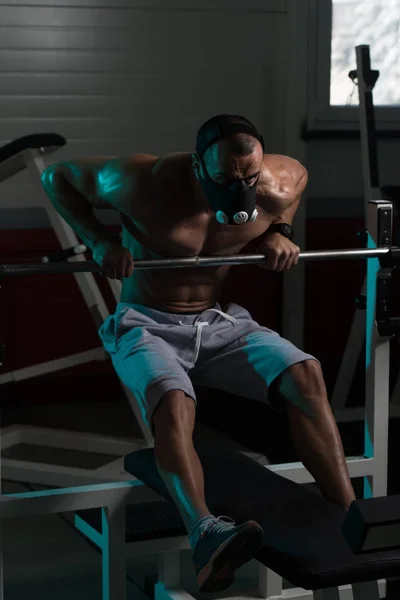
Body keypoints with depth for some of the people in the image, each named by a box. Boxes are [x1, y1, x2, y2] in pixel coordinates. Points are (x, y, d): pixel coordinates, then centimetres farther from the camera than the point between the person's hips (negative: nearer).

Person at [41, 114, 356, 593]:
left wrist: (280, 231, -2)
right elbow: (56, 175, -7)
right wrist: (100, 242, -19)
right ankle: (205, 533, -58)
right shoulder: (145, 184, -22)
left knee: (305, 375, -23)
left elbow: (297, 172, 16)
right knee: (172, 401, -37)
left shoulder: (278, 186, -11)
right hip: (147, 325, -4)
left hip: (218, 322, 4)